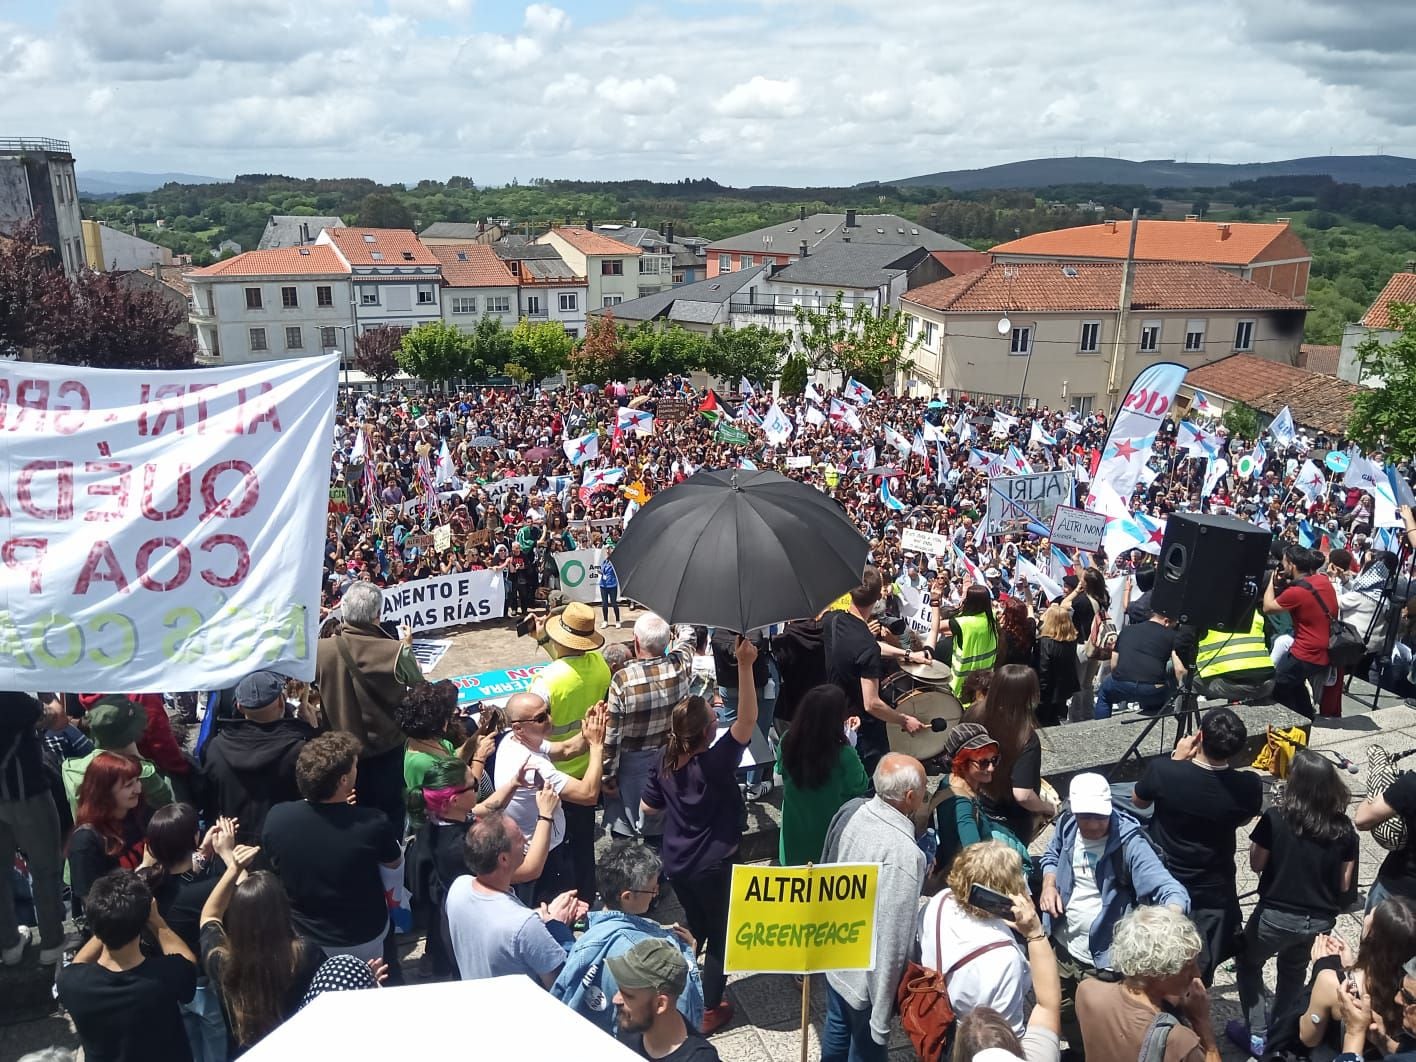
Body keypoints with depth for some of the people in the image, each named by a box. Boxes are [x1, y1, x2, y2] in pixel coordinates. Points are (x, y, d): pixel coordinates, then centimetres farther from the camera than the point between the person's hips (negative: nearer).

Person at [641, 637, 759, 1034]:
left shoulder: (665, 761, -9)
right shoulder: (717, 761, -26)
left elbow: (648, 807, 3)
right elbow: (747, 720, -34)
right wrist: (745, 665, -42)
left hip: (676, 864, 6)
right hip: (712, 866, -6)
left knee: (694, 927, 27)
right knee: (720, 934, 15)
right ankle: (710, 1009, 25)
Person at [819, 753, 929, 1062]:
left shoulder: (850, 811, -13)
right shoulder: (904, 854, -35)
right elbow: (893, 938, -30)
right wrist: (882, 1018, -21)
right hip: (869, 974, -6)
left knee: (837, 1028, 29)